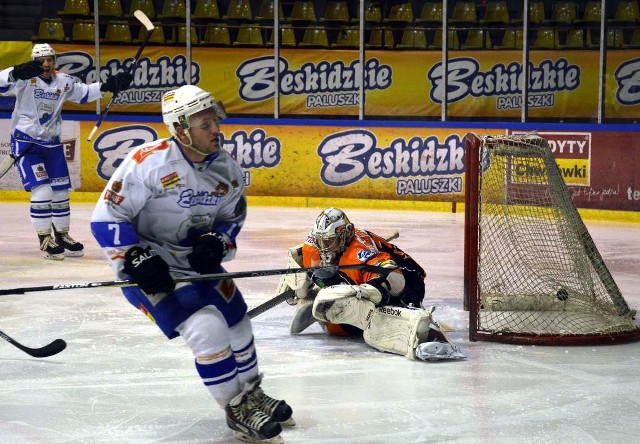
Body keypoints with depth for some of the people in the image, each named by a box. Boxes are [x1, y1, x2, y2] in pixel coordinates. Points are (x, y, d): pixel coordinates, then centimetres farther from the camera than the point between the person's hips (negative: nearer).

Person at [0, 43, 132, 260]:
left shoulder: (64, 81, 2)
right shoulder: (25, 79, -14)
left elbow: (84, 93, 17)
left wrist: (107, 86, 5)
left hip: (52, 143, 6)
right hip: (25, 142, -6)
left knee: (61, 191, 11)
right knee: (42, 191, -16)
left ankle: (62, 236, 27)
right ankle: (45, 240, -4)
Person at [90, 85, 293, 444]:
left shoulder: (226, 168, -4)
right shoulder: (149, 162, -24)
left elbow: (233, 218, 10)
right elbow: (106, 218, -20)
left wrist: (218, 242, -11)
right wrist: (137, 260, -26)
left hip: (197, 261, 7)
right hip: (150, 266, -7)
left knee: (238, 325, 12)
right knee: (207, 328, -20)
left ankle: (251, 393, 38)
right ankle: (237, 410, -3)